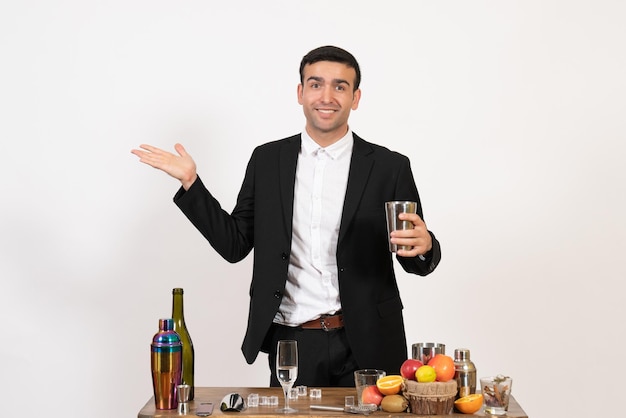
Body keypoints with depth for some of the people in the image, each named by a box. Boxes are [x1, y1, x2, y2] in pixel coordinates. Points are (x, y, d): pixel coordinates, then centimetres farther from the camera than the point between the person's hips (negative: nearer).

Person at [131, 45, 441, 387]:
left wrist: (424, 245, -21)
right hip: (291, 345, 1)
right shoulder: (267, 160, 5)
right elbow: (235, 244, 7)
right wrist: (190, 182, 0)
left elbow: (416, 263, 2)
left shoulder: (389, 167, -1)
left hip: (367, 347, -1)